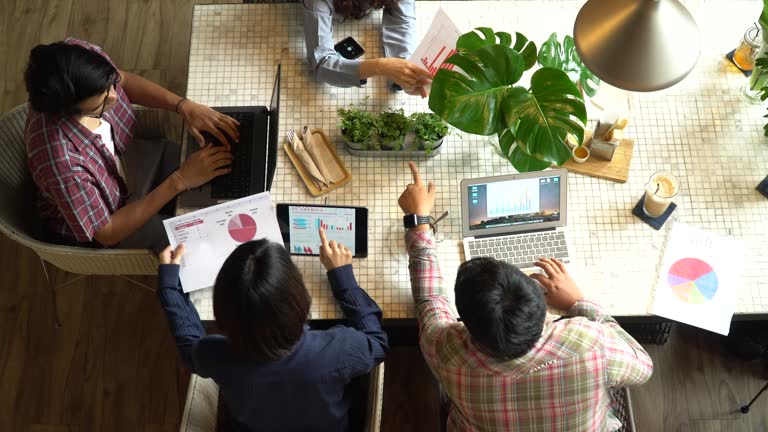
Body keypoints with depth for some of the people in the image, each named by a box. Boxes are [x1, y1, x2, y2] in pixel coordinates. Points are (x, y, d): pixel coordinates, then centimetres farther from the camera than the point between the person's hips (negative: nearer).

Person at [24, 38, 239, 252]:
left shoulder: (80, 53, -29)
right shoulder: (61, 162, -44)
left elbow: (124, 81, -4)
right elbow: (108, 233, -29)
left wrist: (185, 106, -19)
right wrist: (180, 181, -30)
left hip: (122, 161, 6)